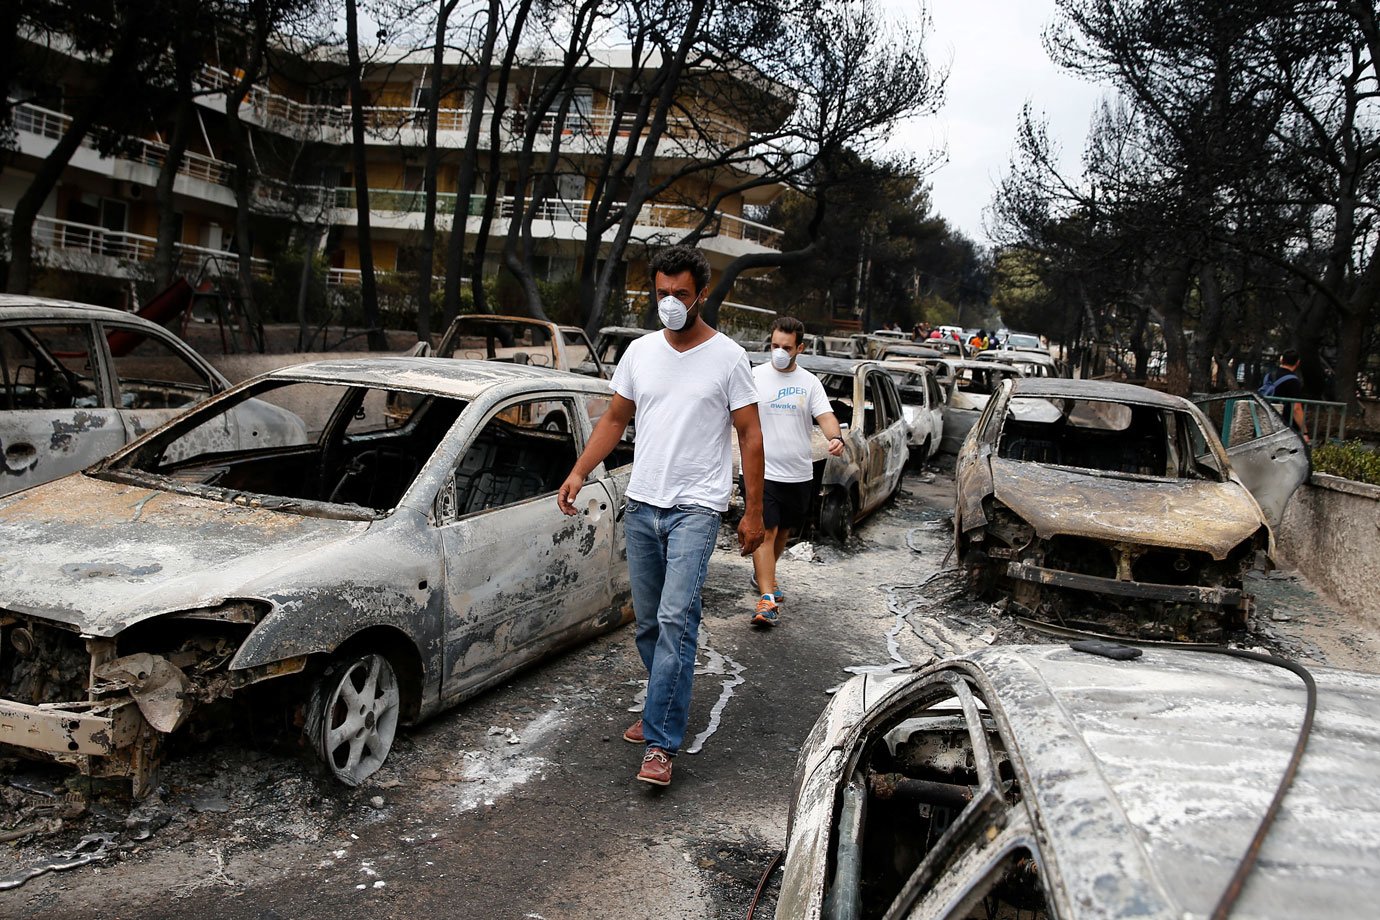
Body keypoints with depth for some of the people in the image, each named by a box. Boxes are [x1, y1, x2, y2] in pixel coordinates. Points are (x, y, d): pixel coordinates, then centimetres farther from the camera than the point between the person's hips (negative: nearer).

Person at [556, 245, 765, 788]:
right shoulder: (641, 352, 9)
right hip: (642, 504, 5)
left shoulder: (728, 357, -3)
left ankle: (660, 743, -10)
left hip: (696, 508, -5)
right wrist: (579, 472, 3)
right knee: (648, 623, 13)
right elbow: (615, 419, 15)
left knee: (675, 620, -15)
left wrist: (754, 510, -5)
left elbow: (750, 436, -1)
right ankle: (669, 707, 33)